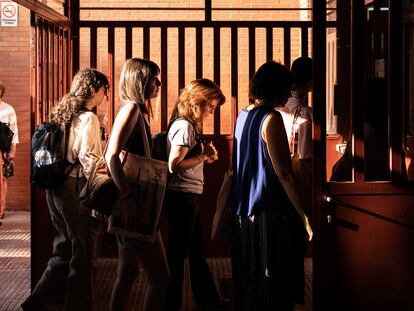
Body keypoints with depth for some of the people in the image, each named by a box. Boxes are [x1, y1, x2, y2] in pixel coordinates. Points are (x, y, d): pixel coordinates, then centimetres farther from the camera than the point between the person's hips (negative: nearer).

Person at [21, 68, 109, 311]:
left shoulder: (63, 114, 13)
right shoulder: (87, 118, -12)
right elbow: (87, 159, -20)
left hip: (56, 187, 9)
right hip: (75, 187, -8)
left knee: (64, 248, 17)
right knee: (82, 253, 3)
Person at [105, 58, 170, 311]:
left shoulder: (139, 110, 17)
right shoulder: (132, 108, -11)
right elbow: (112, 155, -23)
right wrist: (127, 195, -29)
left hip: (133, 204, 10)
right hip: (132, 204, -10)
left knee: (128, 273, 14)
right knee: (160, 276, -9)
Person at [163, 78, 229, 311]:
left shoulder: (189, 125, 14)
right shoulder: (184, 126, -16)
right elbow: (174, 165, -23)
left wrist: (205, 157, 1)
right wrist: (204, 156, -14)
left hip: (189, 197, 10)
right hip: (182, 196, -10)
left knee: (198, 251, 19)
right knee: (178, 254, -1)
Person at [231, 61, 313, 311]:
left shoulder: (243, 116, 12)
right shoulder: (271, 118, -13)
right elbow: (283, 174, -18)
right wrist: (304, 216, -15)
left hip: (243, 212, 9)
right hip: (269, 213, -9)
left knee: (249, 284, 16)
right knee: (274, 290, -2)